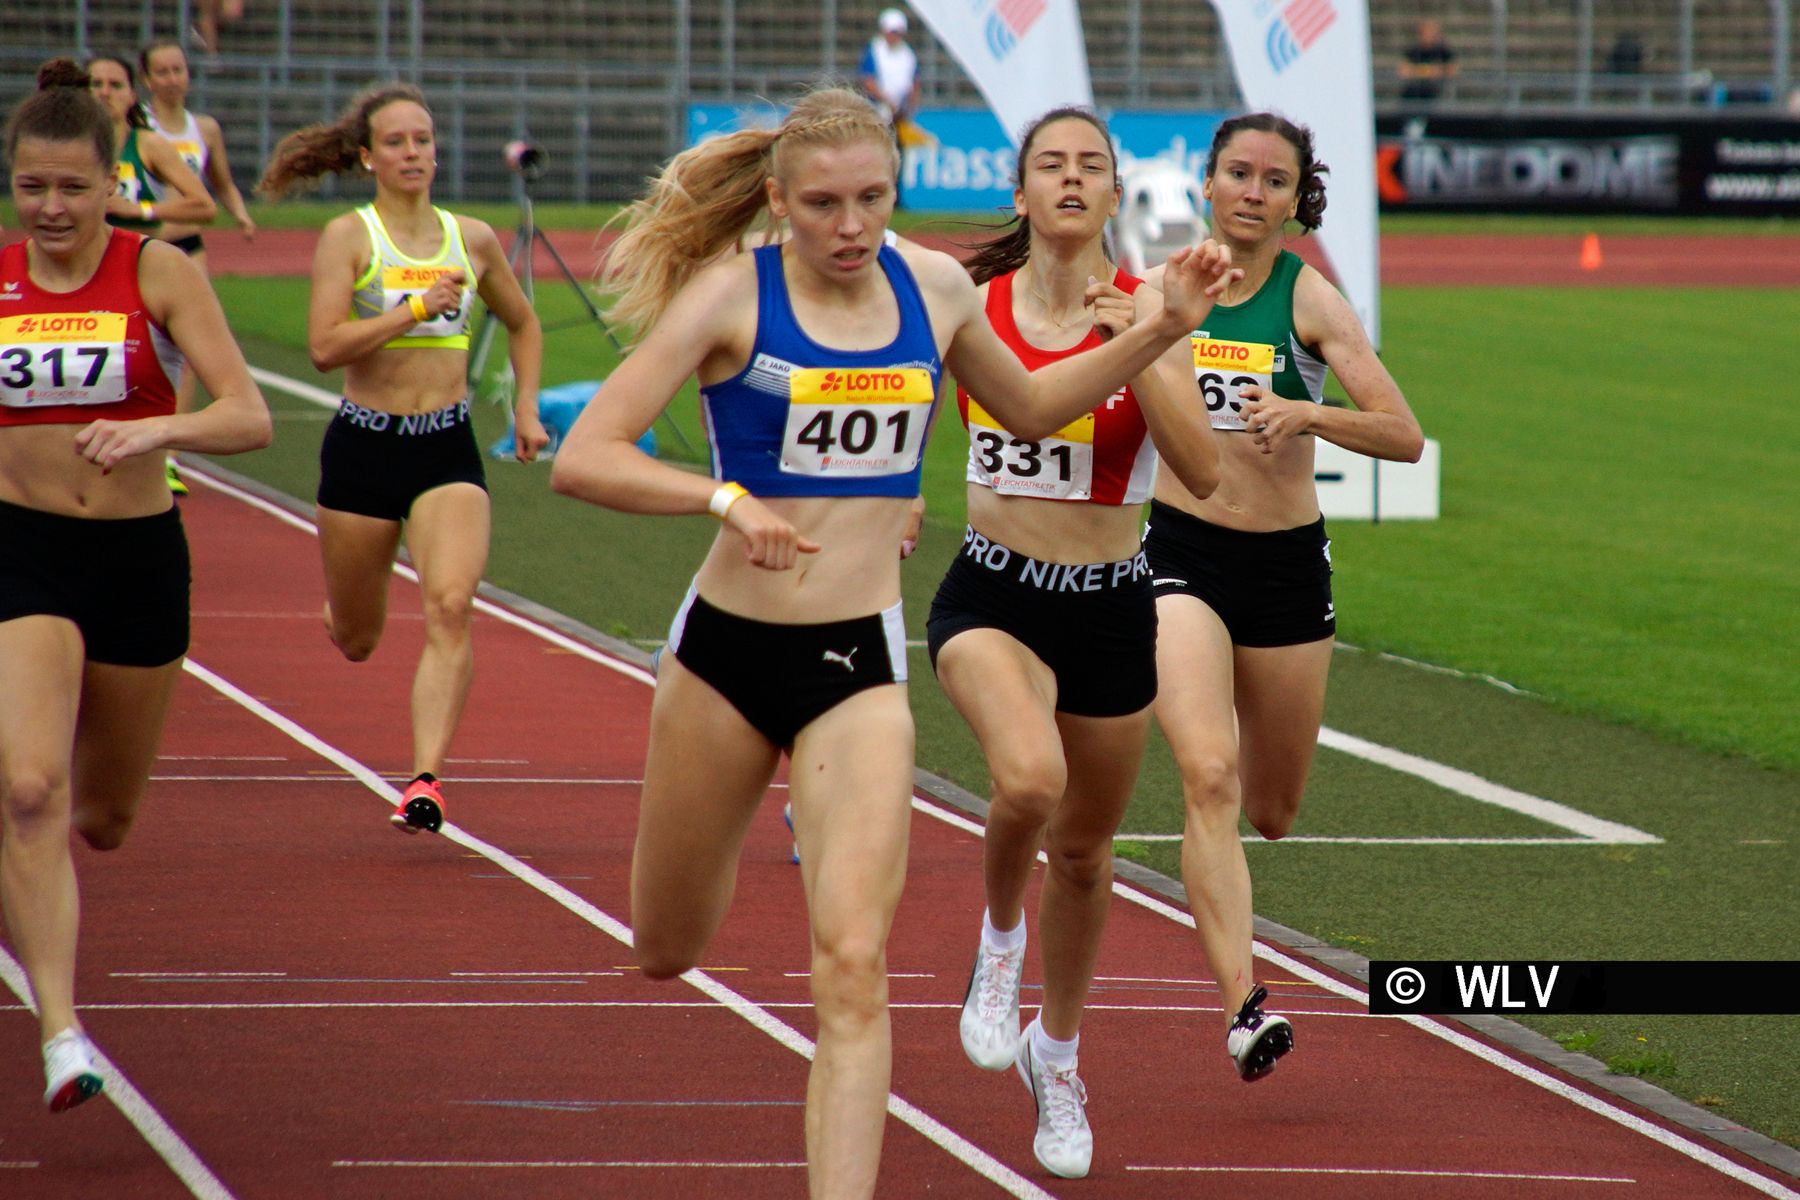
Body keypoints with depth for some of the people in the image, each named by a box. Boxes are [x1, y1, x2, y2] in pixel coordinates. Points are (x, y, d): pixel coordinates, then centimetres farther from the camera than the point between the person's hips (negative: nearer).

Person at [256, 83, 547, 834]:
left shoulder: (474, 240, 7)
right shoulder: (348, 237, -4)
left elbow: (523, 325, 25)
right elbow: (324, 346, -17)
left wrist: (526, 408, 14)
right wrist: (417, 308, -22)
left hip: (448, 448, 1)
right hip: (363, 445, -1)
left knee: (450, 607, -22)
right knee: (354, 641, 12)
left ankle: (427, 779, -26)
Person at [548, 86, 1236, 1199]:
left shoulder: (933, 288, 3)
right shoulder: (731, 296, -9)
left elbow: (1030, 407, 23)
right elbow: (583, 457, -15)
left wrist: (1165, 329, 13)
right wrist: (726, 499, -28)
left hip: (860, 662, 1)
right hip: (728, 647, -1)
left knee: (854, 966, -15)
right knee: (668, 953, 18)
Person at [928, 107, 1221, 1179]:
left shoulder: (1144, 310, -6)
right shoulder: (972, 305, -1)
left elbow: (1202, 472, -17)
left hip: (1112, 607, 1)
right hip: (993, 595, -1)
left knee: (1083, 848, 15)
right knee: (1030, 777, -32)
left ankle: (1058, 1052, 40)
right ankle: (1000, 943, 0)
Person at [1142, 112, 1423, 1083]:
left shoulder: (1309, 300, -5)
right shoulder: (1159, 291, -1)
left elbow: (1404, 437, -12)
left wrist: (1306, 416, -26)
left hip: (1288, 562, 1)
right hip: (1180, 555, -1)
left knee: (1271, 812, 14)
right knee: (1209, 775, -23)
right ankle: (1243, 1004, -27)